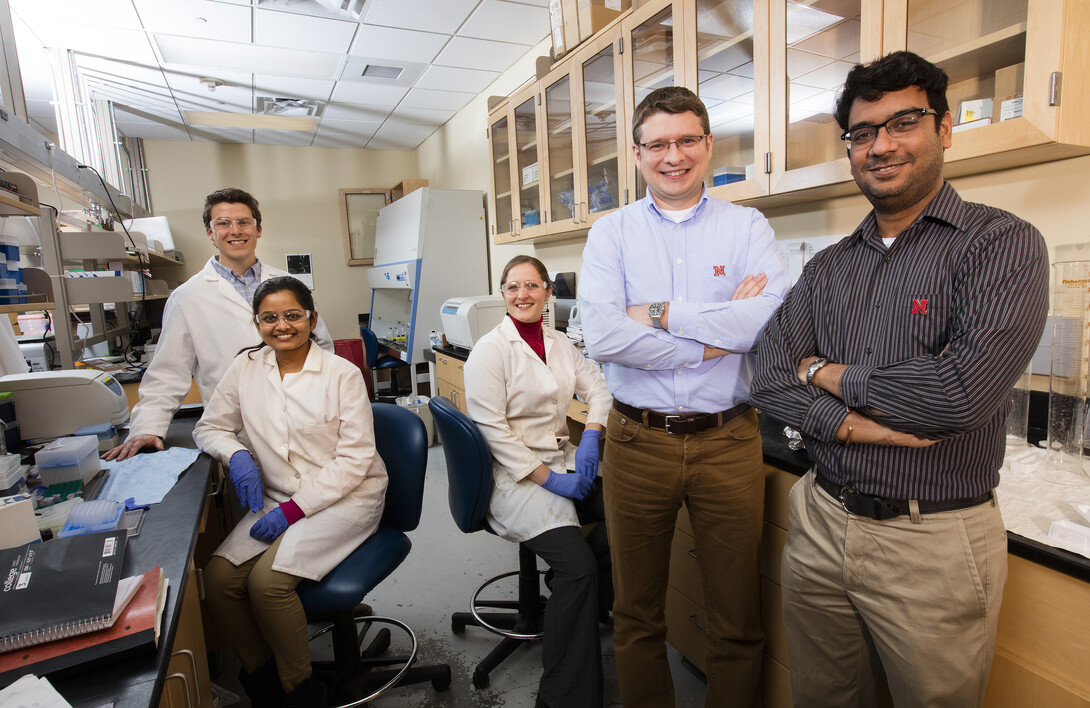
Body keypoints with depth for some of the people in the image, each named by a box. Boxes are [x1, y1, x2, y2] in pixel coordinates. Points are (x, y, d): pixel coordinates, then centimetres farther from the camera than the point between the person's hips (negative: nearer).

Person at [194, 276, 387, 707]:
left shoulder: (342, 374, -9)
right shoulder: (246, 368, 5)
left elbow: (355, 458, -12)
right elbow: (210, 428, 16)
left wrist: (293, 509, -17)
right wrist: (236, 454, -7)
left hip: (345, 496, -5)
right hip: (279, 497, 5)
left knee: (267, 580, -22)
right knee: (218, 578, -15)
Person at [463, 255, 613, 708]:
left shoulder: (558, 343, 12)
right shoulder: (490, 349, -8)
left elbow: (597, 386, 13)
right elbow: (492, 427, -14)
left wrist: (590, 438, -6)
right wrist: (547, 478, -17)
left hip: (561, 460, 7)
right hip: (514, 475, -6)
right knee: (578, 565, -23)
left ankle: (581, 607, 11)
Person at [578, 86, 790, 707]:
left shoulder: (747, 226, 3)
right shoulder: (611, 234, 2)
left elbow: (778, 319, -15)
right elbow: (602, 336, -15)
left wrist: (662, 314, -15)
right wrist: (719, 333, -14)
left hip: (728, 441, 0)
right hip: (637, 441, 1)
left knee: (739, 620, 16)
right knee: (637, 615, 18)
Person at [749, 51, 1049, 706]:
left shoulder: (1003, 244, -8)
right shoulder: (828, 267, 7)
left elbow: (963, 391, -23)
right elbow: (772, 379, -3)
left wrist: (829, 374, -10)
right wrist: (855, 424, -19)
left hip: (934, 542, -4)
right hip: (821, 524, 5)